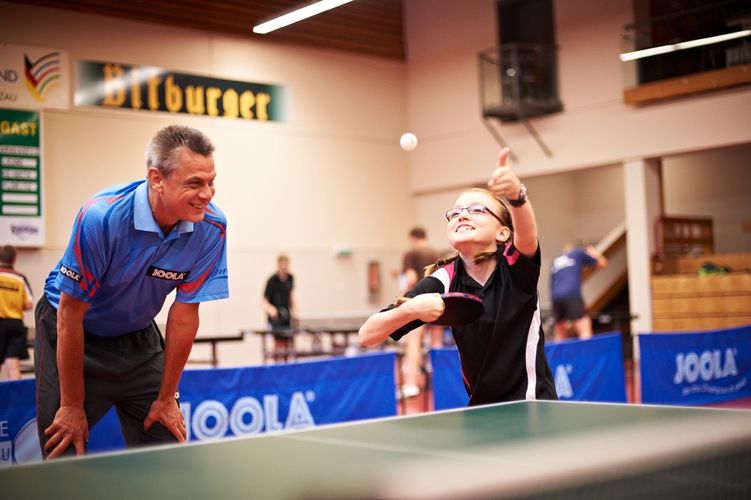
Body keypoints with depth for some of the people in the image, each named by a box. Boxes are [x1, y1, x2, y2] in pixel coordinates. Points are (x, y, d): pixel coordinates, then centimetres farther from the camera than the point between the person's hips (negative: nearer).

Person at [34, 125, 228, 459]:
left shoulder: (211, 227, -20)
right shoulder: (102, 217, -31)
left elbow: (184, 313, -12)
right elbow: (70, 315, -22)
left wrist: (166, 398, -5)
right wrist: (73, 406, -16)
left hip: (139, 337, 4)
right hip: (75, 335, -3)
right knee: (65, 453, -4)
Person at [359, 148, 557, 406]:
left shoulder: (515, 264, -13)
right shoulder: (443, 280, -9)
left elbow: (526, 236, -38)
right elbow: (367, 335, -11)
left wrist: (516, 193, -59)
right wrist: (410, 309, -30)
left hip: (536, 406, -2)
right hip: (481, 409, 3)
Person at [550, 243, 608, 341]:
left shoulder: (555, 261, 29)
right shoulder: (578, 253, 17)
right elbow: (602, 263, 25)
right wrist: (595, 253, 45)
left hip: (556, 298, 5)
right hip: (572, 296, -5)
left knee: (560, 337, 11)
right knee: (586, 333, -11)